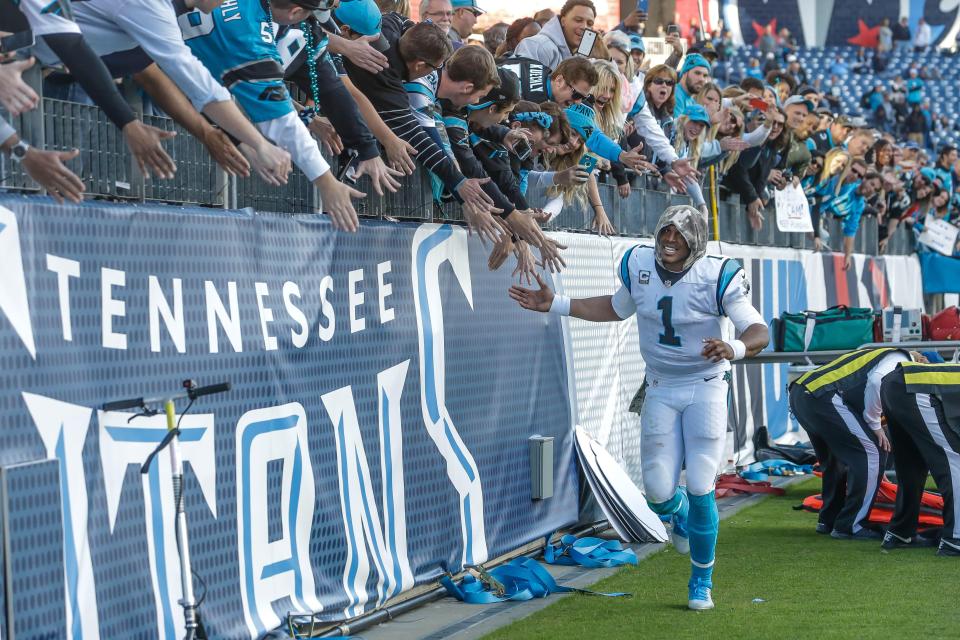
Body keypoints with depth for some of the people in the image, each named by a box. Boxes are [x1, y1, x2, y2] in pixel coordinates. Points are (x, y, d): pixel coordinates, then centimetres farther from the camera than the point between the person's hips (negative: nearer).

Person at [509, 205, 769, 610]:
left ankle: (701, 582, 13)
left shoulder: (717, 276, -18)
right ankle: (681, 512, 37)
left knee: (699, 489, -9)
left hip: (706, 388, -3)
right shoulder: (638, 265, -4)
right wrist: (555, 305, 12)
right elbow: (617, 309, 16)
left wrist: (733, 348, -44)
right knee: (659, 493, -4)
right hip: (661, 391, 3)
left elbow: (759, 332, -21)